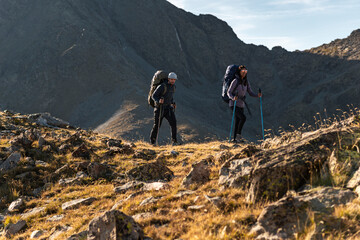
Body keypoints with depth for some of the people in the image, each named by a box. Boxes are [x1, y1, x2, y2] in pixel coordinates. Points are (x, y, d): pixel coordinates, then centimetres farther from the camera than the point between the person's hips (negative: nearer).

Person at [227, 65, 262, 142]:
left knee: (238, 122, 7)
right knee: (243, 118, -21)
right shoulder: (235, 81, -12)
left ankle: (235, 139, 14)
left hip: (241, 105, 7)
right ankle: (238, 135, -11)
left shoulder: (246, 82, 7)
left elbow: (250, 93, 8)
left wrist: (257, 95, -12)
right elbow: (229, 92, -12)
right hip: (233, 104, -6)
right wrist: (233, 98, -32)